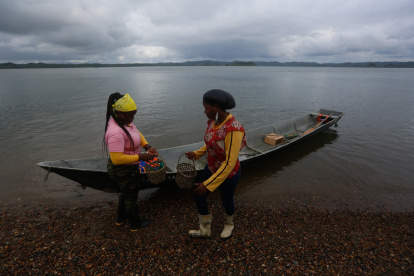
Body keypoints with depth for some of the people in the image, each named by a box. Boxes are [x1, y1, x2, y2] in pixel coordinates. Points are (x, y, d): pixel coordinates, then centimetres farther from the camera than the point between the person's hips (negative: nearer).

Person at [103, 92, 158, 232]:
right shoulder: (116, 132, -35)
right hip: (125, 171, -9)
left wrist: (148, 146, -7)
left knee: (125, 193, 31)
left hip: (123, 169, 9)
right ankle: (135, 224, 42)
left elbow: (137, 133, 7)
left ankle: (121, 218, 55)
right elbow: (117, 159, -35)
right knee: (131, 198, 16)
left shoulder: (123, 120, -6)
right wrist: (140, 157, -29)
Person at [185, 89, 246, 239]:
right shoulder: (213, 121, -8)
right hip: (212, 168, 7)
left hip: (228, 173, -7)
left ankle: (229, 223, 57)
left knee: (226, 201, 21)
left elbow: (230, 163, -32)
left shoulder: (233, 129, -35)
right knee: (199, 197, 15)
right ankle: (205, 231, 40)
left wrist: (209, 184, -27)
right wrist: (197, 154, 3)